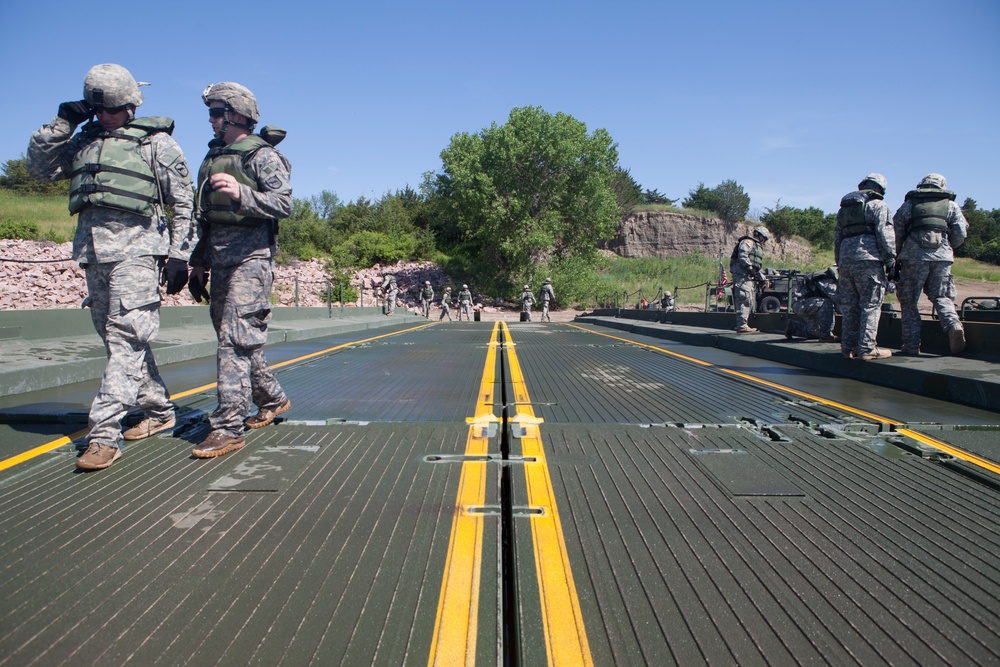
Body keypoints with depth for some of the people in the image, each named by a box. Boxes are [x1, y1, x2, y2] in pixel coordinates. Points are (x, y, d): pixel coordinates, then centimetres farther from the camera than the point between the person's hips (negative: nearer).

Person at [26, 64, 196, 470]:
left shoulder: (157, 142, 3)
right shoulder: (82, 140, 18)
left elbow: (183, 204, 1)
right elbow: (39, 169, 20)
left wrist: (179, 255, -5)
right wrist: (60, 124, 9)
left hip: (136, 248, -6)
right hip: (92, 250, 7)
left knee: (126, 337, -12)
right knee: (116, 338, 10)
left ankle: (104, 433, -12)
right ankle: (160, 411, 22)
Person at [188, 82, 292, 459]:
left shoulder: (262, 155, -3)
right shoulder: (213, 156, 20)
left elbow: (284, 204, -15)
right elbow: (206, 216, 23)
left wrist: (241, 193, -28)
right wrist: (199, 261, 21)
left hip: (250, 258, -8)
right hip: (219, 261, 9)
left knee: (236, 341, -13)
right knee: (232, 340, 13)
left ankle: (228, 428, -12)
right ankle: (273, 400, 29)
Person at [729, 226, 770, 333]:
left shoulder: (758, 247, 30)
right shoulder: (747, 242, -2)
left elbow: (758, 266, 32)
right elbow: (742, 257, -18)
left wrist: (762, 278, 22)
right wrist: (751, 269, -21)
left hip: (749, 277, 11)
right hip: (742, 275, -11)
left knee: (750, 302, 10)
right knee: (744, 300, -15)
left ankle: (744, 325, 14)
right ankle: (742, 326, -17)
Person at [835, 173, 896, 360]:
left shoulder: (844, 208, 23)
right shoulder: (878, 206, 4)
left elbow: (837, 239, 22)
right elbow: (885, 235, -6)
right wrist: (891, 262, -4)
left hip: (845, 260, 6)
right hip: (868, 260, -6)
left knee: (849, 306, 8)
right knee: (871, 305, -4)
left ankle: (849, 347, 9)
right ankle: (867, 348, -8)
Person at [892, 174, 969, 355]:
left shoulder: (909, 205, 13)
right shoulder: (951, 205, 16)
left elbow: (895, 233, 5)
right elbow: (961, 234, 6)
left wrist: (896, 259, 12)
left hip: (914, 256, -1)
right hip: (942, 258, 1)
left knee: (909, 301, 5)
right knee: (941, 296, 14)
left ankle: (911, 345, 1)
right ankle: (953, 325, -14)